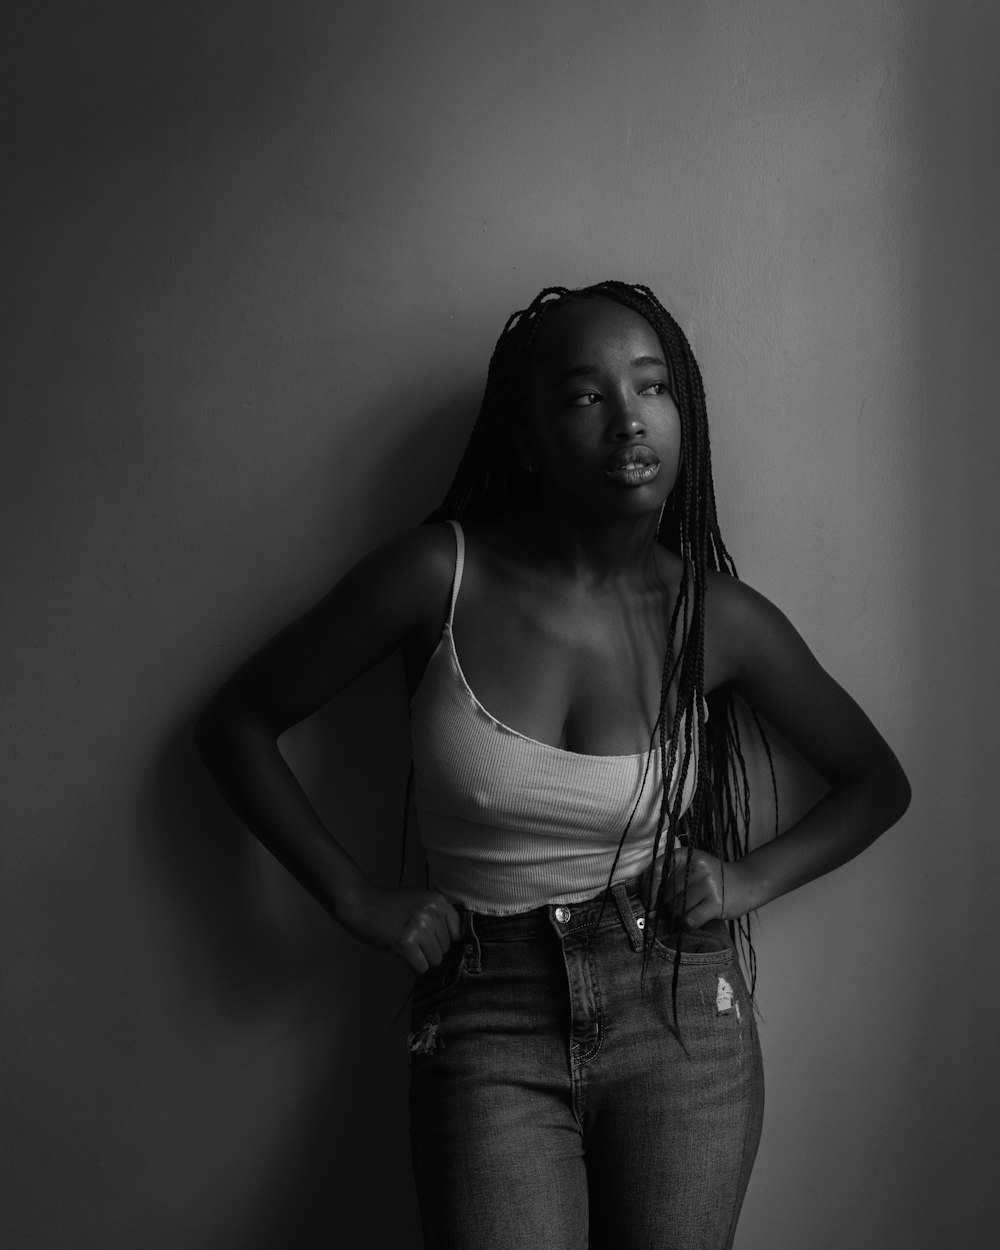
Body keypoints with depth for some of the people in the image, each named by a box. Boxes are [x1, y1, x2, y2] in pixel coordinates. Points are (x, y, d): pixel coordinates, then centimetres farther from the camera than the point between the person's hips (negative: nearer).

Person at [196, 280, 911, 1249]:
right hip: (486, 1027, -1)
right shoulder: (441, 576, -10)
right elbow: (236, 723, 1)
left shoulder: (720, 617, -4)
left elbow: (877, 781, 12)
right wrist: (354, 899, -4)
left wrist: (752, 877, -3)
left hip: (681, 1016, 2)